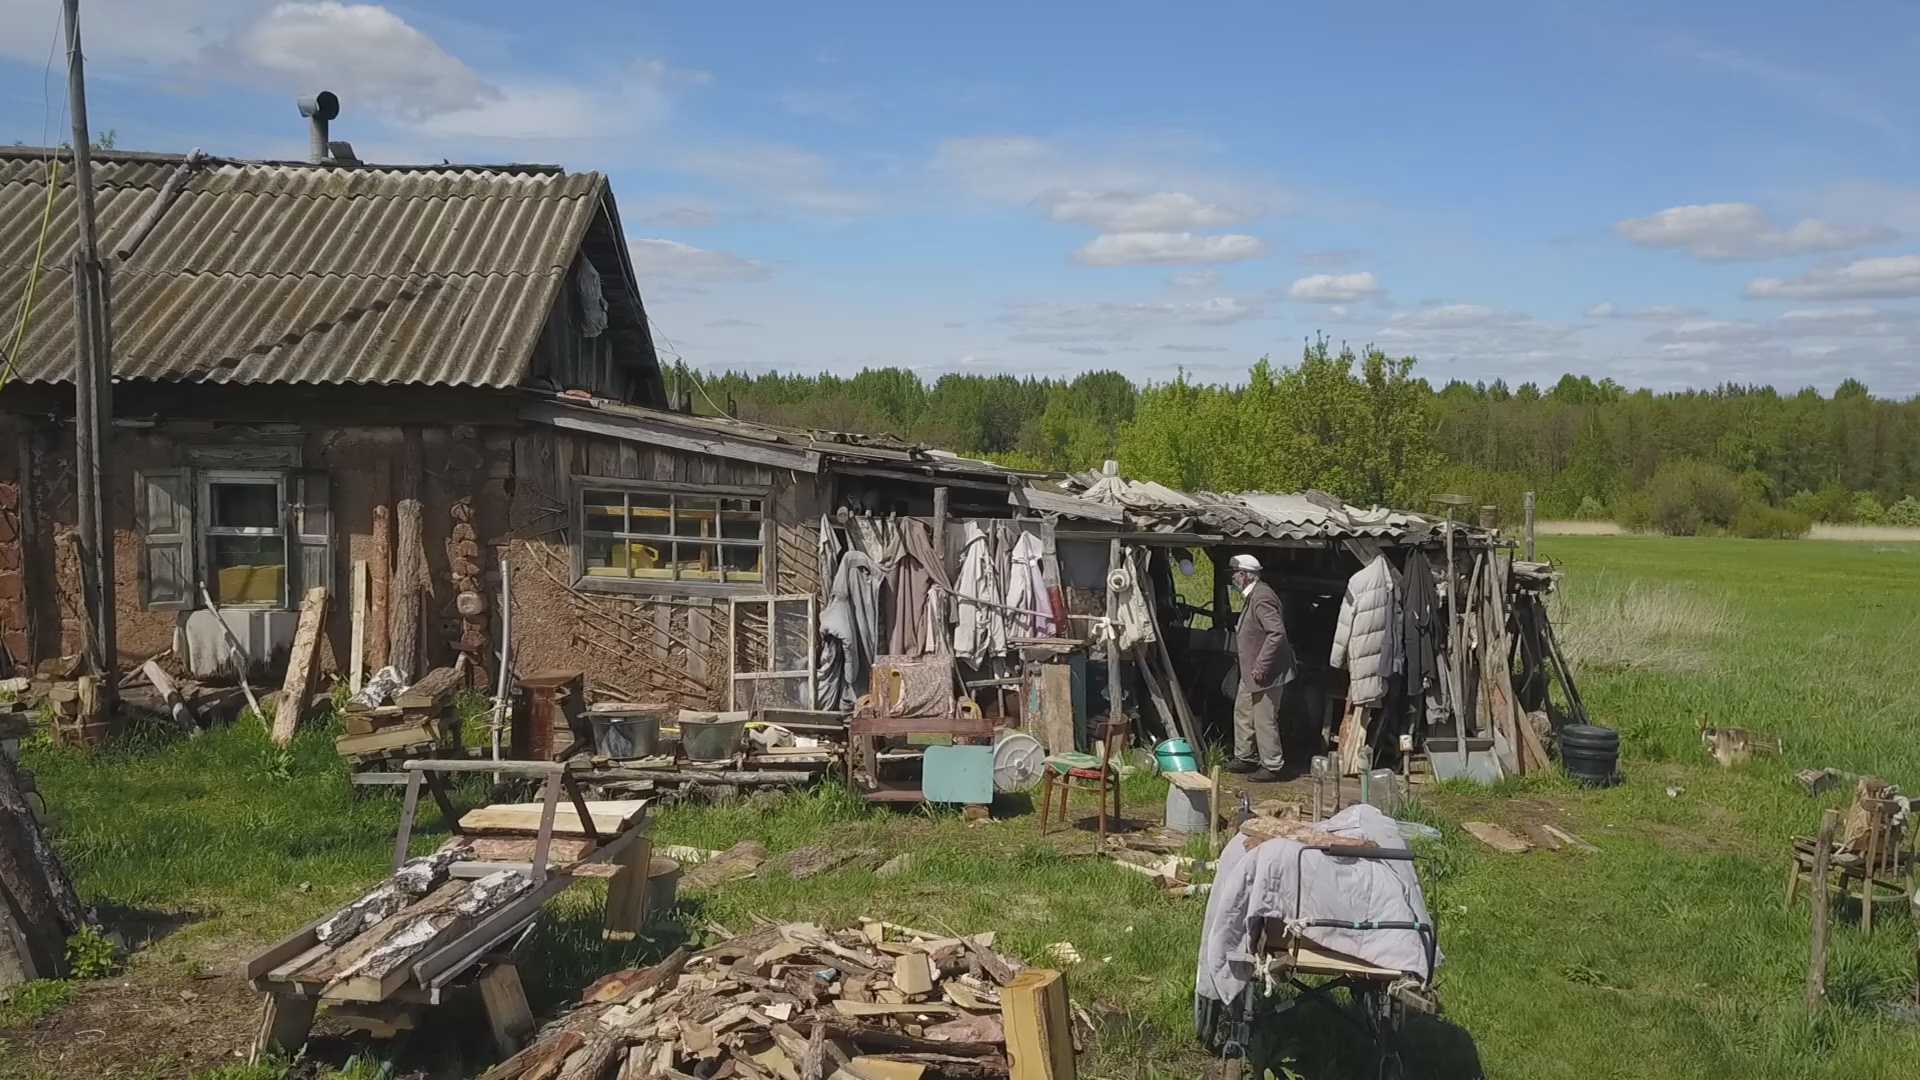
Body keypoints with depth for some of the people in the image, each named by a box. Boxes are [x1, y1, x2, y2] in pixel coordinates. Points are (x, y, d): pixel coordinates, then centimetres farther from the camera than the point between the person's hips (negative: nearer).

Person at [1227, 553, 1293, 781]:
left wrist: (1261, 666, -26)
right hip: (1250, 672, 11)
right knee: (1242, 712, 19)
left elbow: (1277, 632, -29)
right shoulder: (1253, 595, 11)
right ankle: (1246, 757, 31)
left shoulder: (1262, 597, -22)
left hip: (1265, 673, -11)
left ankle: (1271, 767, 9)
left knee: (1264, 720, -2)